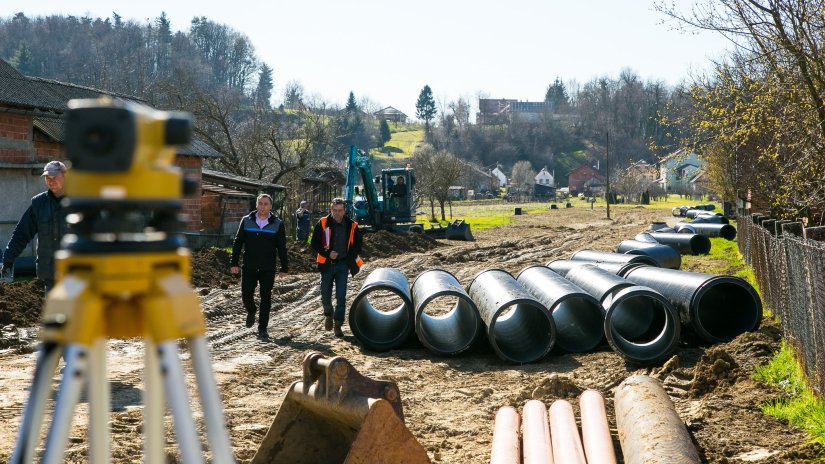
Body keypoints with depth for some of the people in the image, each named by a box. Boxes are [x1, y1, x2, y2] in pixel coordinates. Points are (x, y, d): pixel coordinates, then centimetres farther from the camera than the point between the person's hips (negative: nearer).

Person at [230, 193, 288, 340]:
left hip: (268, 268, -1)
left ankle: (262, 329, 11)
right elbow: (237, 243, 6)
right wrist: (234, 263, 0)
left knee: (266, 297, 1)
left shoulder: (277, 224, 0)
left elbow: (282, 248, 2)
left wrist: (284, 268, -1)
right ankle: (251, 312, 33)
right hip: (249, 267, 1)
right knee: (246, 295, -1)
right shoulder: (247, 221, 3)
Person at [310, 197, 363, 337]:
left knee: (341, 297, -3)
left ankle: (338, 325, 5)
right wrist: (327, 254, -14)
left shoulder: (352, 226, 2)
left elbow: (357, 246, 11)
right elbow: (314, 243, -1)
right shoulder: (323, 224, -3)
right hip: (327, 264, 0)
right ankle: (328, 314, 35)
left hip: (343, 265, 0)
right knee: (325, 295, 4)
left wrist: (349, 259, -4)